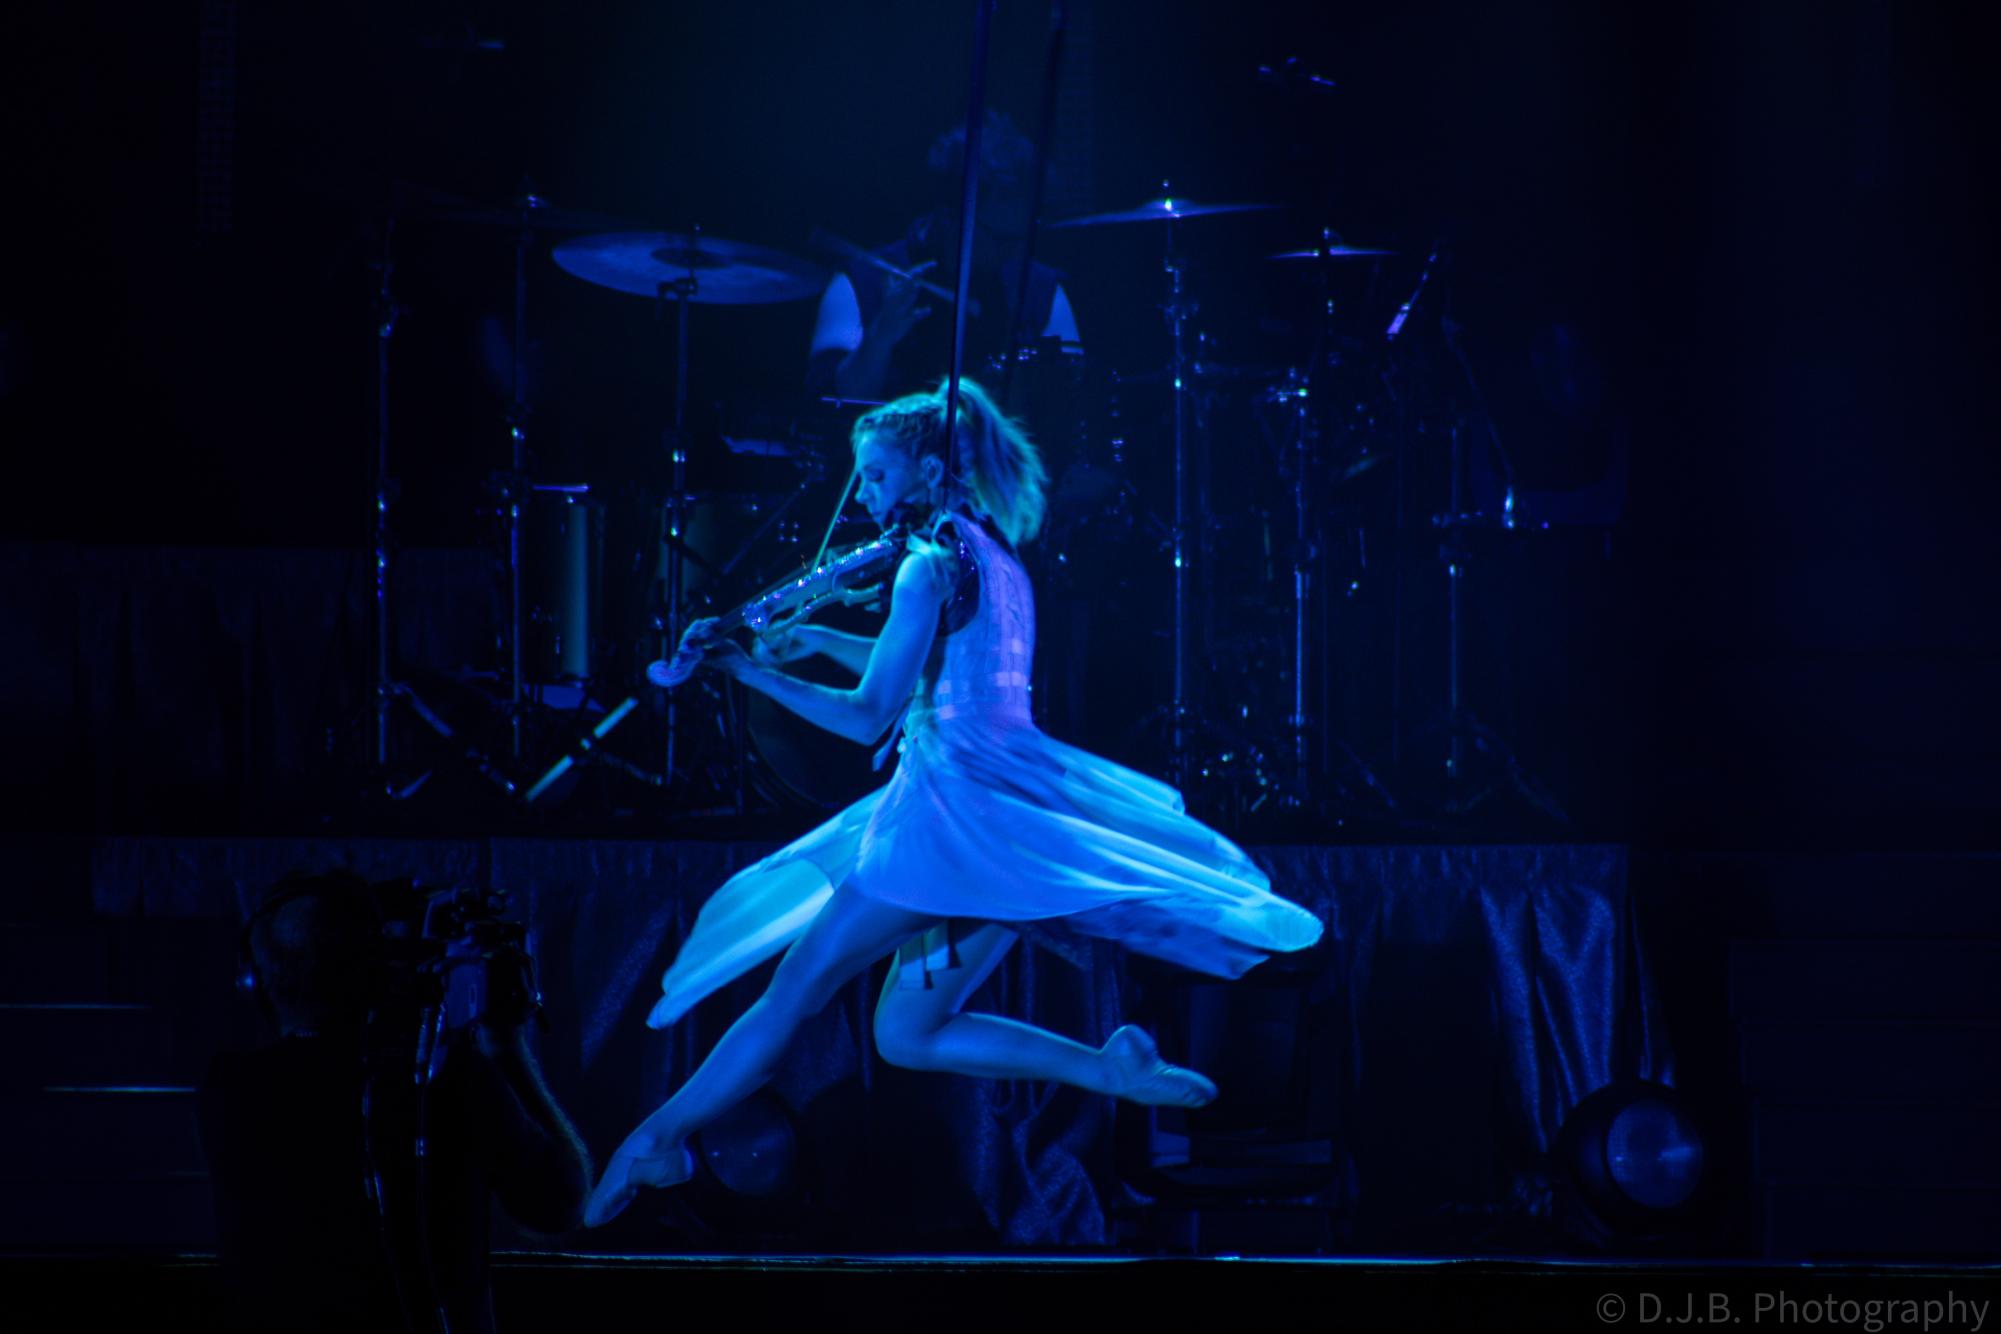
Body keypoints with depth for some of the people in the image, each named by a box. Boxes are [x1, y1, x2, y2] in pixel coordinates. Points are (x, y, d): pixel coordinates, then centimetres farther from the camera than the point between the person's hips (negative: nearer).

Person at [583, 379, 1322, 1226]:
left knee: (790, 995, -2)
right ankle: (1113, 1070, 1)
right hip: (1008, 821, 9)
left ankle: (655, 1141, 3)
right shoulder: (996, 560, 16)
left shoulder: (931, 565, -11)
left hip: (950, 816, -9)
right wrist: (820, 641, 26)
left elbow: (867, 718, -14)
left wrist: (751, 672, -8)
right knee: (907, 1036, 14)